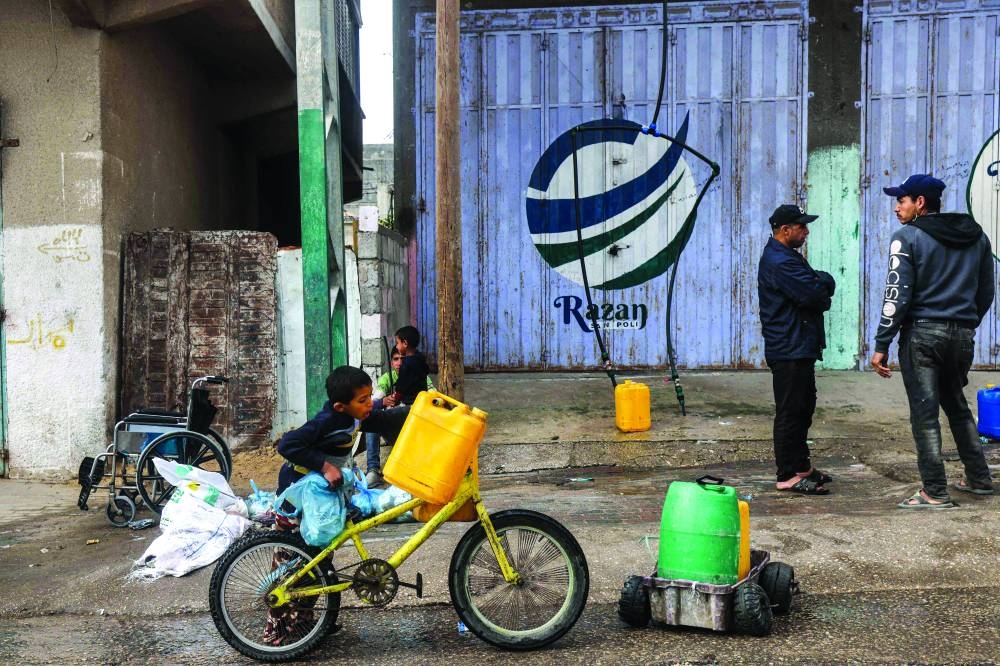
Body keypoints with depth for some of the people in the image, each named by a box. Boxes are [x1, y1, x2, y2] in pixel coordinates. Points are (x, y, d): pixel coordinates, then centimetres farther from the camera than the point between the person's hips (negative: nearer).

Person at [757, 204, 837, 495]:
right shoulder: (779, 261, -17)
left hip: (799, 347, 11)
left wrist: (818, 282, -8)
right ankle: (788, 476, 0)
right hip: (789, 349, -11)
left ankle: (801, 465, 27)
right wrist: (820, 282, -2)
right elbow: (813, 296, -23)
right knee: (790, 412, -6)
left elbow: (828, 285, 15)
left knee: (804, 406, 17)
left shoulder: (787, 256, 18)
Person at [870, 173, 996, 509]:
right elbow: (986, 292, 16)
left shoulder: (908, 237, -7)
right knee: (958, 406, 21)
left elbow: (897, 295, -13)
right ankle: (979, 478, 27)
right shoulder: (975, 236, 12)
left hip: (922, 333, -6)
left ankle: (935, 492, 0)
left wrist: (881, 345, -10)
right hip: (962, 334, 6)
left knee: (924, 413, -2)